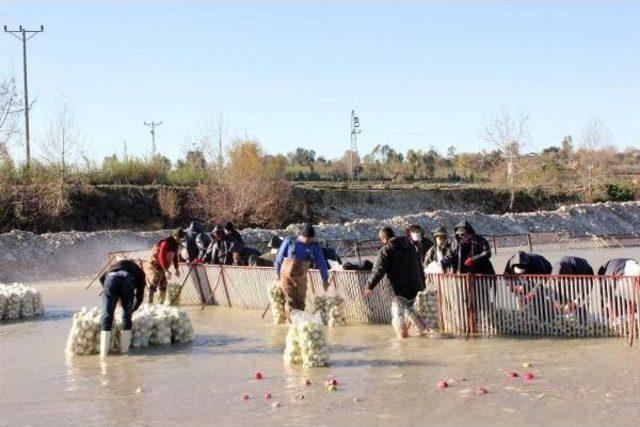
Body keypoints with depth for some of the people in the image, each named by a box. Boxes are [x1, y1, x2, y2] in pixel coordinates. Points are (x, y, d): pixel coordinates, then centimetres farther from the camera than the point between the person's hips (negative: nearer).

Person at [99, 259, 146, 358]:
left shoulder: (116, 265, 43)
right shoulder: (139, 272, 36)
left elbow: (102, 278, 26)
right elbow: (140, 296, 30)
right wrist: (132, 310, 44)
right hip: (127, 280, -1)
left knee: (107, 315, 1)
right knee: (127, 315, 14)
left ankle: (103, 352, -6)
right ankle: (124, 349, 13)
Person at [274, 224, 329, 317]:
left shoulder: (314, 246, -1)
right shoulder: (289, 242, -5)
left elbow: (321, 263, 3)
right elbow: (279, 259, 4)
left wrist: (325, 279, 2)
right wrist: (277, 274, 9)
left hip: (301, 278, 2)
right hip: (287, 277, -2)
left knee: (300, 303, 6)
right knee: (290, 301, -5)